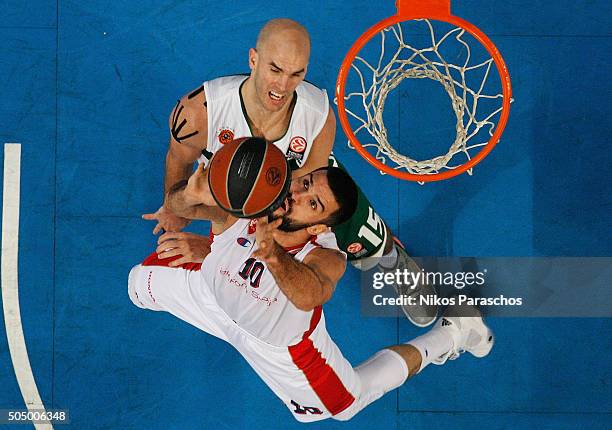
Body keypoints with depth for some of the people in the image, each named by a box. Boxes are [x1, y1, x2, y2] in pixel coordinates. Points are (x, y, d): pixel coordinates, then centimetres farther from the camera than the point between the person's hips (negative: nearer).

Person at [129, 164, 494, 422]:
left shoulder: (326, 257, -44)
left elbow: (310, 295, -65)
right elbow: (176, 205, -32)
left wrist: (273, 256, -84)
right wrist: (192, 195, -57)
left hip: (279, 343, -4)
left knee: (347, 402, 14)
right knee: (141, 283, 21)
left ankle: (449, 336, 26)